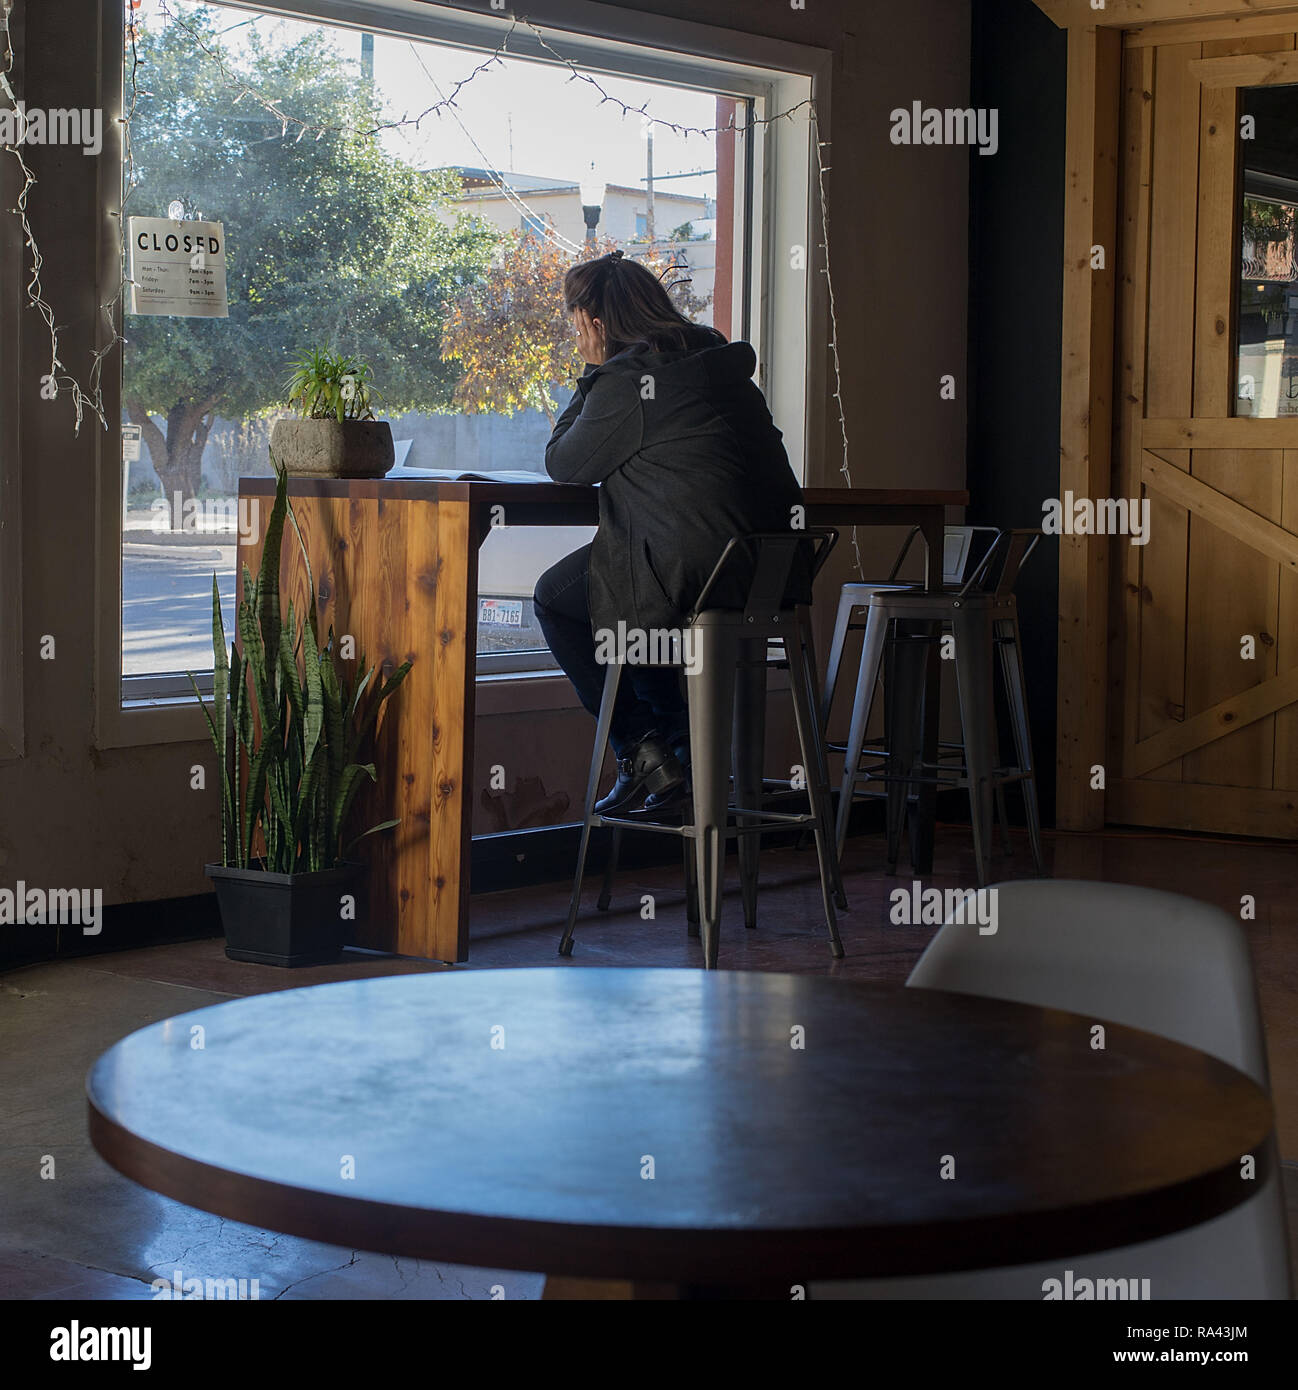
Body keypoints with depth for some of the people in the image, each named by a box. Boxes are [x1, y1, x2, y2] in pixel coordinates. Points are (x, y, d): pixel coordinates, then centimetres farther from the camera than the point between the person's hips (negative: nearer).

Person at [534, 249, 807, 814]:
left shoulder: (628, 381, -11)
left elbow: (562, 464, 1)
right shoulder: (717, 360, 15)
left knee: (555, 597, 15)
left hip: (696, 573, -9)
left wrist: (590, 379, 9)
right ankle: (683, 746, 28)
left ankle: (642, 751, 10)